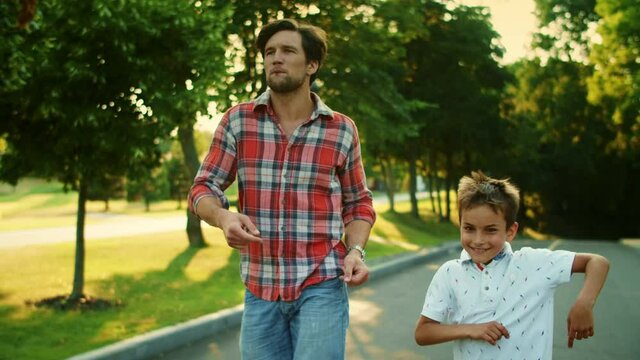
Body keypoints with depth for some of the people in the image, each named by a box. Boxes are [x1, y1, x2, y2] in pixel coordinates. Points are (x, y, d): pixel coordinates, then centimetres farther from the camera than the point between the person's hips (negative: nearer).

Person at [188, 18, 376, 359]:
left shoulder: (342, 129, 1)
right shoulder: (238, 121, 2)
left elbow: (358, 204, 10)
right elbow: (203, 189, 2)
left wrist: (355, 250, -9)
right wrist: (223, 217, -20)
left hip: (321, 287, -1)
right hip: (259, 290, 2)